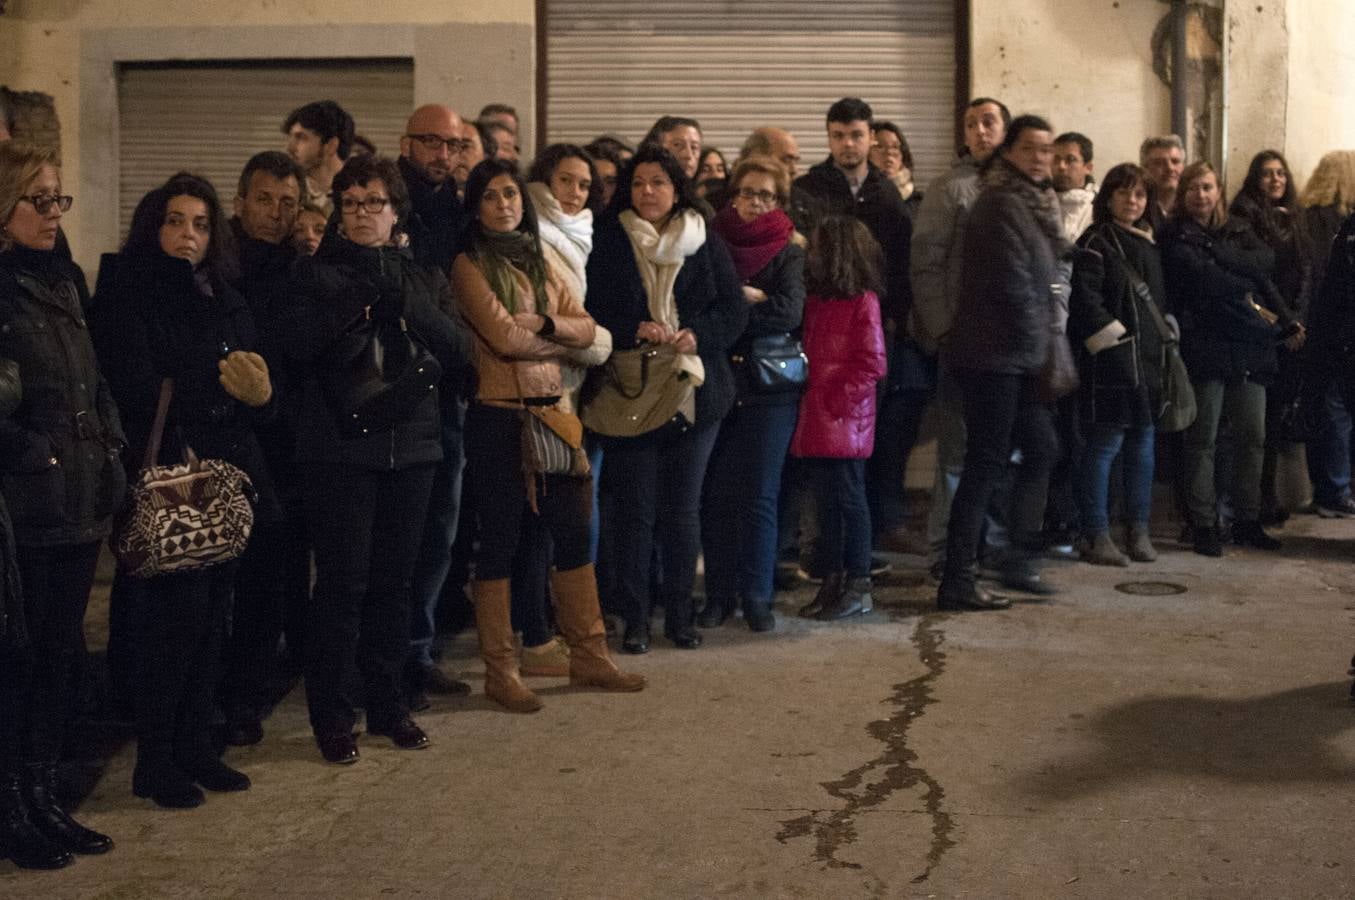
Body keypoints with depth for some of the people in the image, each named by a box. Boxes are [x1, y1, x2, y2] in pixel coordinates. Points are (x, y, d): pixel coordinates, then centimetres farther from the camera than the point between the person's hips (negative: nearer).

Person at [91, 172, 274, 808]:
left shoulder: (226, 299, 17)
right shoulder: (126, 292, -3)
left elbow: (261, 395, 11)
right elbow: (137, 391, -16)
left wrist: (260, 393, -10)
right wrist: (220, 384, -10)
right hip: (167, 483, -6)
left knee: (211, 613, 8)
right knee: (177, 610, -8)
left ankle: (196, 745, 18)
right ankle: (154, 760, 3)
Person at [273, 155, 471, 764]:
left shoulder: (423, 276, 14)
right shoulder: (317, 273, 4)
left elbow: (459, 353, 0)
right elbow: (295, 343, -14)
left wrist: (408, 303, -13)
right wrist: (358, 299, -19)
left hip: (411, 443, 3)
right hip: (340, 445, -3)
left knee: (394, 579, 8)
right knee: (343, 580, -5)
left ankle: (388, 705, 20)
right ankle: (330, 714, 6)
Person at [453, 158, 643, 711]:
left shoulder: (541, 264, 15)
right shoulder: (469, 267, -4)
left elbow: (586, 330, 4)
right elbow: (504, 337, -16)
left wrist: (541, 323, -12)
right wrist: (561, 335, -3)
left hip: (551, 412, 6)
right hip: (498, 415, -6)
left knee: (573, 531, 9)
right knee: (500, 539, 0)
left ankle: (588, 655, 20)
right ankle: (500, 670, 8)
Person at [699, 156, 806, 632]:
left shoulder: (789, 252, 3)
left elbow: (790, 311, -13)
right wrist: (747, 298, -14)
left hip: (769, 387, -1)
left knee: (759, 497, -1)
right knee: (716, 495, 2)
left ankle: (757, 596, 9)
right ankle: (719, 594, 12)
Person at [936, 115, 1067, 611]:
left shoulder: (1036, 202, 17)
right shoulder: (1003, 204, -14)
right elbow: (1012, 283, -20)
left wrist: (1045, 342, 14)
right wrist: (1038, 338, -9)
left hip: (1022, 355, 10)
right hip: (995, 355, -10)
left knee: (1040, 449, 14)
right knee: (986, 463, -7)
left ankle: (1020, 560, 23)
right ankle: (957, 581, -2)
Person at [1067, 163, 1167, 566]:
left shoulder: (1150, 245, 18)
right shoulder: (1096, 243, -6)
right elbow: (1086, 301, -15)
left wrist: (1163, 342, 14)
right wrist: (1116, 338, -16)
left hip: (1149, 361, 8)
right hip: (1111, 363, -8)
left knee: (1142, 443, 10)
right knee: (1103, 445, -5)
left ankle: (1138, 530, 18)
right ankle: (1095, 535, 1)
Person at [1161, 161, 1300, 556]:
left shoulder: (1238, 231, 16)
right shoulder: (1176, 238, -1)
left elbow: (1264, 261, -2)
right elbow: (1206, 281, -13)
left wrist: (1220, 254, -13)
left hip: (1250, 349, 5)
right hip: (1204, 348, -5)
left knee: (1253, 437, 7)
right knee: (1203, 439, 0)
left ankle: (1248, 521, 17)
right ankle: (1203, 524, 6)